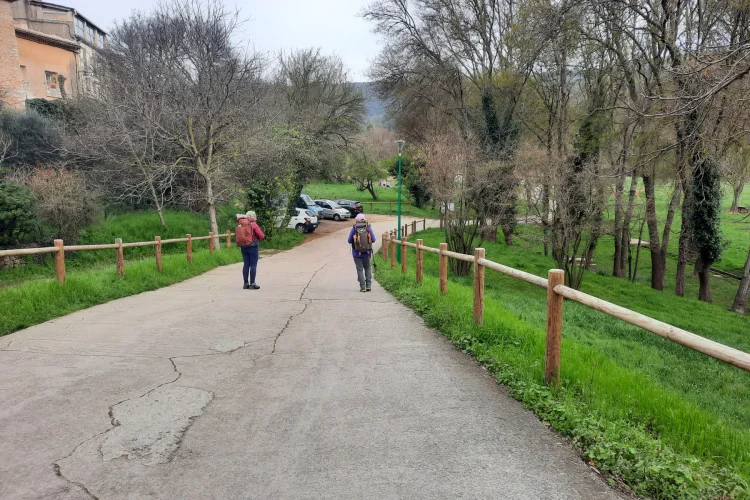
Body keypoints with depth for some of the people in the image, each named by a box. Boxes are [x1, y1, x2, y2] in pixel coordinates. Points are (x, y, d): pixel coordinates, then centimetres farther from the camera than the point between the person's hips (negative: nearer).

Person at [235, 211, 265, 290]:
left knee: (246, 264, 11)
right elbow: (262, 236, -12)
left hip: (243, 247, 6)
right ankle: (252, 283, -4)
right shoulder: (253, 224, -10)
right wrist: (263, 236, 9)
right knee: (253, 265, -1)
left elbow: (236, 236, 12)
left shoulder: (239, 225, 7)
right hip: (252, 246, -6)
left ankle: (245, 283, 13)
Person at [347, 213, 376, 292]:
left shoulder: (354, 229, -6)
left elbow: (349, 241, -4)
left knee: (360, 269, 7)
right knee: (367, 268, 18)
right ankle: (368, 285, 11)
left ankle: (363, 287, 4)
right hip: (367, 252, 1)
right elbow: (373, 240, -1)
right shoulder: (368, 228, -3)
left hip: (357, 253, -1)